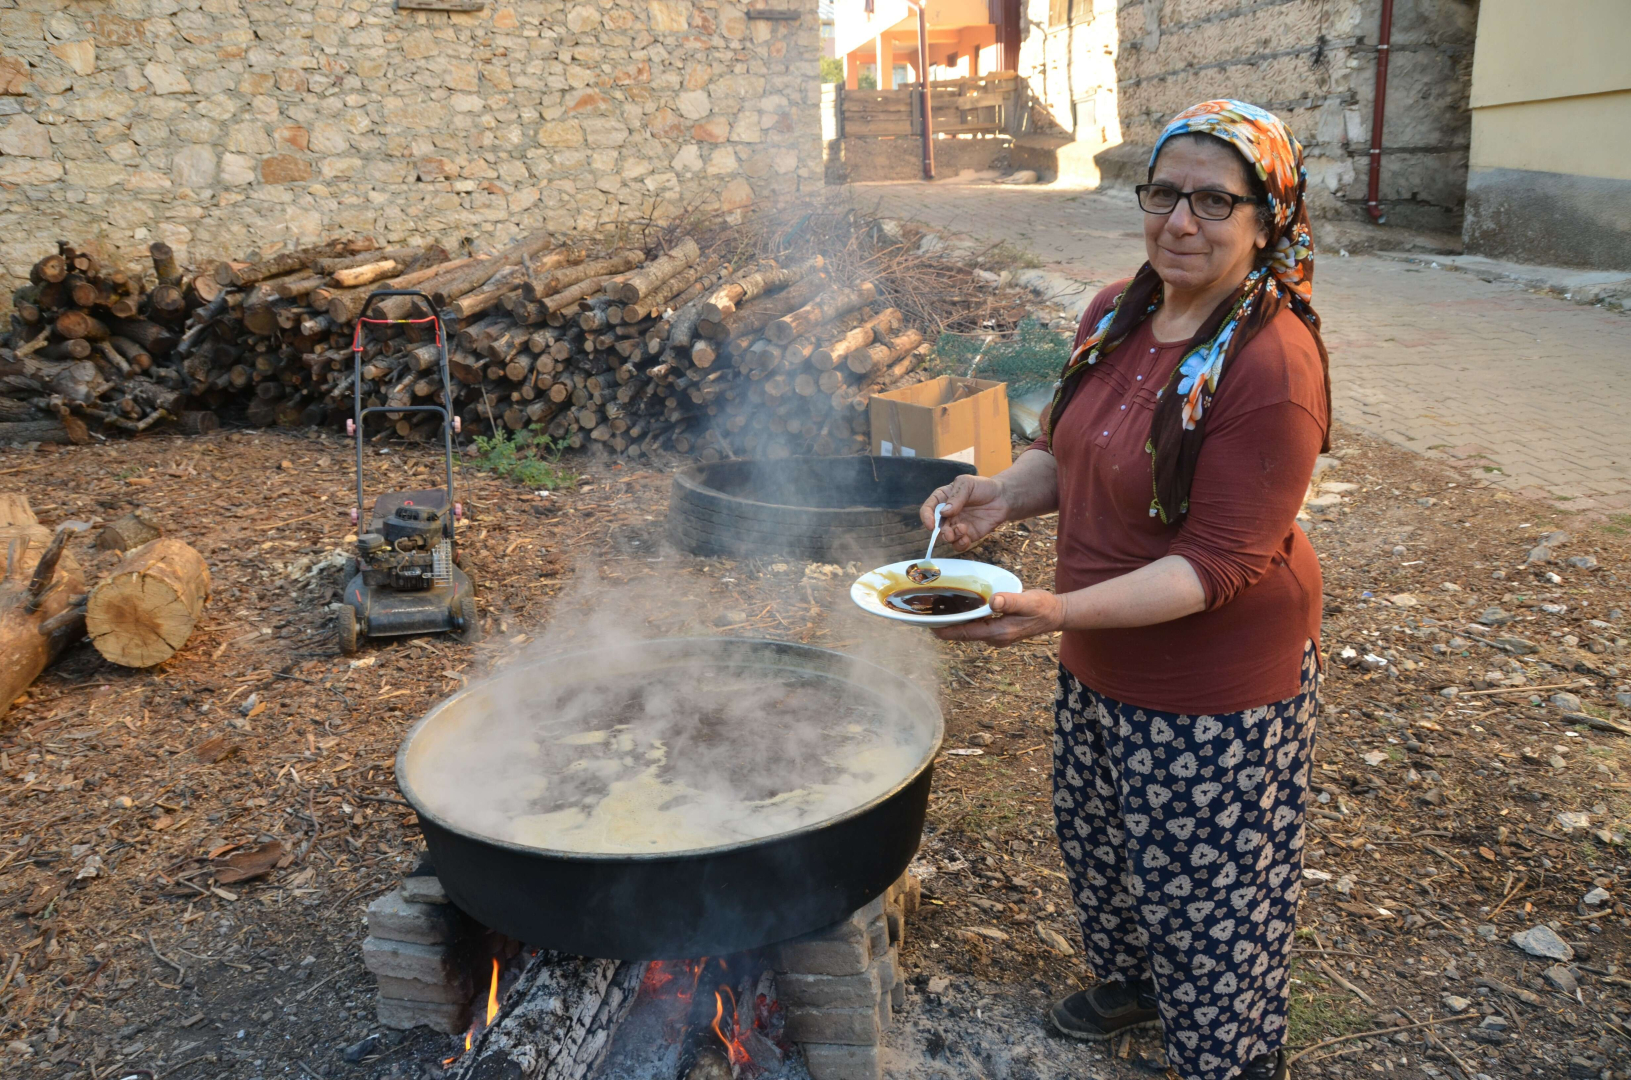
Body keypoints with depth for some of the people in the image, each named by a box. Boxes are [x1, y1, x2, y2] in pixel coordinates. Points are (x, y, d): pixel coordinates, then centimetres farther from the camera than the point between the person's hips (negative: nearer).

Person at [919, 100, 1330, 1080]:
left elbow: (1218, 564, -26)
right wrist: (1006, 493, -9)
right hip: (1100, 668, 8)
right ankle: (1132, 985, 56)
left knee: (1207, 890, 12)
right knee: (1101, 845, 27)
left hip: (1213, 688, -8)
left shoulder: (1271, 365, -26)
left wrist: (1060, 612, -35)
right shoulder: (1118, 316, -1)